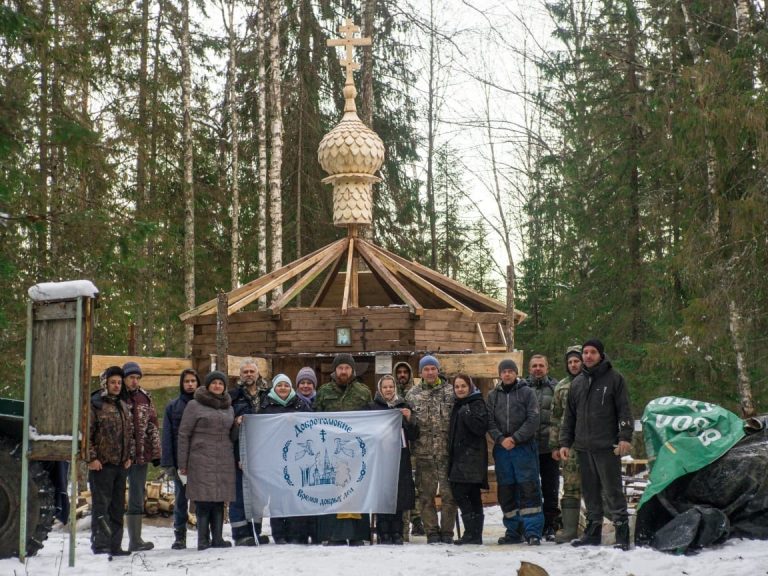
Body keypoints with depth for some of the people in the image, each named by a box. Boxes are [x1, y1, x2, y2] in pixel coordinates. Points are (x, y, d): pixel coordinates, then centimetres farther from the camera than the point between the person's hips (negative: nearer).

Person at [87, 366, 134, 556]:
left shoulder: (124, 406, 16)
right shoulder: (95, 405, -6)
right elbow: (86, 433, -10)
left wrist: (130, 455, 13)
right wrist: (91, 458, -15)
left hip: (121, 464, 7)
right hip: (101, 464, -7)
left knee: (118, 506, 10)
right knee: (101, 505, -7)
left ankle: (115, 545, 16)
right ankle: (100, 544, -6)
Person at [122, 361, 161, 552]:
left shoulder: (145, 398, 11)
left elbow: (153, 427, 14)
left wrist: (156, 453, 11)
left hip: (140, 455, 4)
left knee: (137, 497, 6)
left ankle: (135, 540, 10)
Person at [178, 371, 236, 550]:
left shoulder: (228, 408, 18)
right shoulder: (195, 405, 3)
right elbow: (184, 434, 1)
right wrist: (182, 463, -3)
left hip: (224, 461, 5)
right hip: (201, 459, -4)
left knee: (219, 500, 3)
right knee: (203, 499, -8)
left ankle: (217, 537, 7)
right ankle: (203, 540, -5)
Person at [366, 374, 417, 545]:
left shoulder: (404, 407, 13)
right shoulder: (372, 407, 5)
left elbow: (414, 436, 9)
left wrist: (409, 419, -6)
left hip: (401, 456, 3)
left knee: (400, 495, 0)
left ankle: (397, 533, 6)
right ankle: (384, 534, -2)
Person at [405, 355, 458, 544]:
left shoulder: (450, 391, 3)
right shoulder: (412, 394, 8)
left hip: (447, 451, -1)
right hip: (424, 452, 1)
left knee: (448, 493, -1)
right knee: (426, 495, 5)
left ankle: (447, 532, 8)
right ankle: (432, 532, 13)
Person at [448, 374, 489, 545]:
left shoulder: (477, 404, -7)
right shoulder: (458, 405, 19)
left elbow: (480, 427, -19)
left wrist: (466, 413, -20)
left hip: (472, 456, -9)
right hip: (460, 455, 9)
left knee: (459, 492, -15)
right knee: (473, 496, 9)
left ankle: (472, 533, -13)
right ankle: (476, 534, 11)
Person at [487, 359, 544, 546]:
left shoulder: (527, 392, 2)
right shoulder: (493, 395, 12)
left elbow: (533, 420, -5)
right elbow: (490, 421, 6)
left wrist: (515, 438, -13)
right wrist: (501, 439, -10)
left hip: (524, 447, -4)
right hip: (502, 448, 4)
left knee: (529, 489, -8)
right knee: (506, 492, 6)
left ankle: (533, 532, -9)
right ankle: (514, 531, 15)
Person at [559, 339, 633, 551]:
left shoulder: (614, 379, 0)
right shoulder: (577, 383, 16)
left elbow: (624, 411, -4)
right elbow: (569, 415, 20)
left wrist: (625, 437, -15)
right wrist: (565, 442, 13)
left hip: (607, 446, -5)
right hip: (583, 447, 5)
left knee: (612, 491, -7)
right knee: (590, 492, 9)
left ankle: (622, 534, -4)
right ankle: (593, 532, 15)